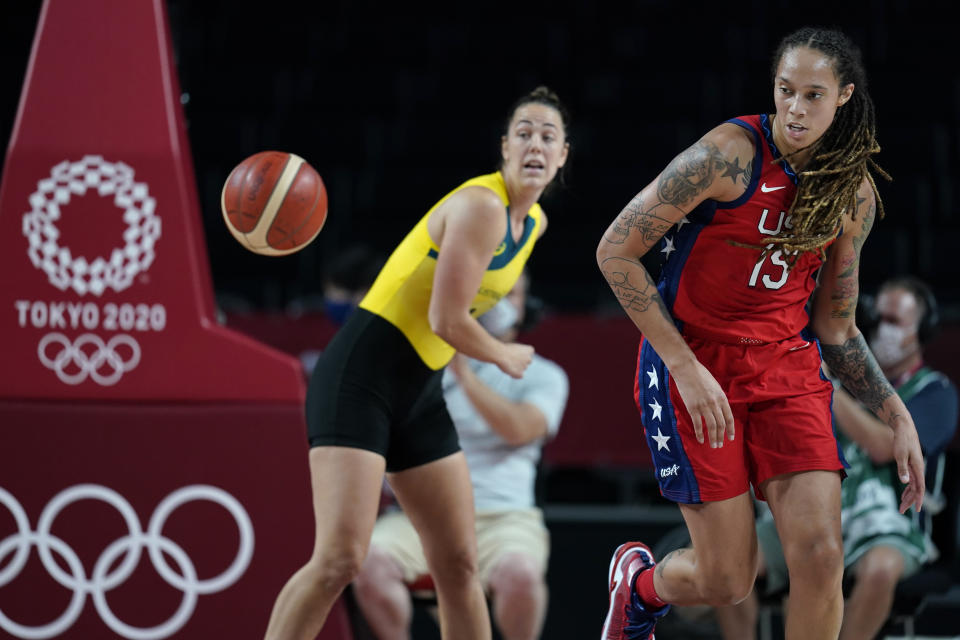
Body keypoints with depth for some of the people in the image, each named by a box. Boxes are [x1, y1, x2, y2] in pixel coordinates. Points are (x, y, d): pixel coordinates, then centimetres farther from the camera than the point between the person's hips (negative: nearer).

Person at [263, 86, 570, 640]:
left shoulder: (534, 222, 11)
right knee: (341, 558, -19)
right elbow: (446, 321, -19)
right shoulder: (482, 206, -17)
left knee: (460, 565, 8)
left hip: (418, 392, 9)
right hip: (361, 377, -9)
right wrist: (506, 357, -3)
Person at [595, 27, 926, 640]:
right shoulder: (732, 154, -15)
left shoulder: (855, 193, 3)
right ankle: (640, 580, 33)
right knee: (728, 580, -4)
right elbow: (615, 251, -14)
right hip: (694, 363, -4)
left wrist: (898, 419, 6)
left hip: (789, 367, 4)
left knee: (821, 556, -13)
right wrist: (686, 367, -18)